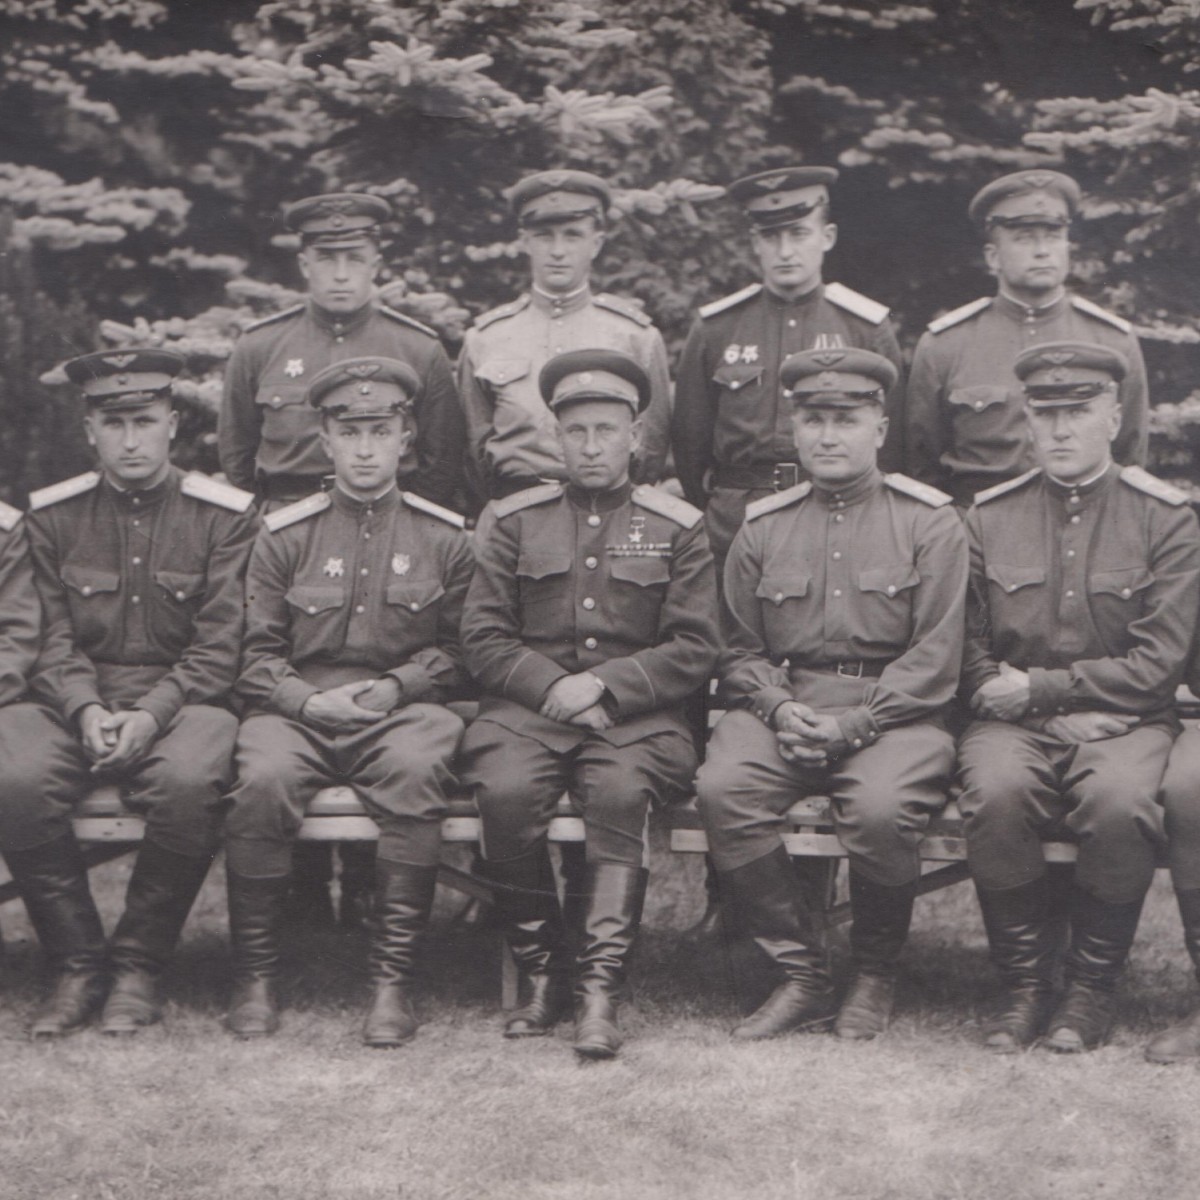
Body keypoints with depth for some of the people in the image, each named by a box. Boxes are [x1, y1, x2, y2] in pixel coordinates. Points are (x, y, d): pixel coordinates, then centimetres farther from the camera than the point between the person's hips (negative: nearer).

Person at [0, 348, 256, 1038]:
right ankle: (79, 965, -11)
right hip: (79, 703, 3)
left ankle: (140, 968, -14)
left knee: (187, 781, -36)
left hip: (184, 700, -2)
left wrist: (150, 714, -19)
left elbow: (219, 649, -4)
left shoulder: (224, 515, 1)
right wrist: (86, 709, -14)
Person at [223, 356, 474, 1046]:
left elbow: (459, 651, 11)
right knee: (264, 780, -32)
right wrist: (308, 700, -10)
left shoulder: (445, 536, 11)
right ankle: (256, 978, -16)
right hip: (299, 709, 1)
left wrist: (394, 687, -7)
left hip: (404, 708, 0)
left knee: (416, 774, -35)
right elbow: (257, 653, 9)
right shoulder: (284, 534, 12)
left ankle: (394, 981, -26)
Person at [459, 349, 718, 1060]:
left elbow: (695, 650, 3)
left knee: (620, 790, -33)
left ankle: (601, 988, -31)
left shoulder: (678, 527, 11)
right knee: (506, 792, -29)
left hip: (638, 714, -1)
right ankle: (541, 973, -13)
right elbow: (484, 638, 8)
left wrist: (603, 685, -11)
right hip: (529, 707, 1)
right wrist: (552, 688, -10)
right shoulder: (517, 520, 14)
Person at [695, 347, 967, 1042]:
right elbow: (739, 650, 15)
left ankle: (877, 977, -3)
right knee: (723, 789, -26)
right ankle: (802, 977, -12)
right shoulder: (763, 527, 14)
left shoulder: (930, 523, 4)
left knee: (881, 807, -33)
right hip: (784, 705, 3)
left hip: (894, 711, -3)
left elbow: (935, 657, -4)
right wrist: (779, 709, -7)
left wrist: (852, 723, -15)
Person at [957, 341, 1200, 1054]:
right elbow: (970, 649, 12)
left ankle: (1093, 988, -10)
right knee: (996, 792, -32)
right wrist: (1002, 694, -10)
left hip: (1126, 721, -1)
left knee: (1120, 802, -34)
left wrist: (1039, 687, -10)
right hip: (1016, 723, 2)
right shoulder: (989, 518, 9)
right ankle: (1026, 984, -11)